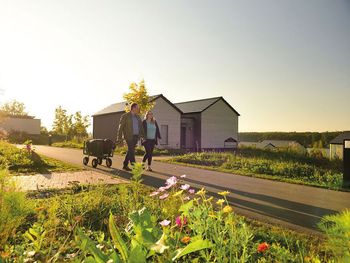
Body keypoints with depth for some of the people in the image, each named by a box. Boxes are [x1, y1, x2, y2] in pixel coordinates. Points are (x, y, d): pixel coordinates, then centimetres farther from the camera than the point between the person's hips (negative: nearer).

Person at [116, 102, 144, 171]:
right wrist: (119, 139, -9)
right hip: (129, 137, -6)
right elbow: (120, 128, -5)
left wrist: (143, 136, 5)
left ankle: (125, 165, 22)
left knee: (130, 151, 11)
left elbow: (141, 127, 15)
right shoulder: (125, 116, -4)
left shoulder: (137, 117, 14)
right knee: (131, 151, -10)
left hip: (136, 136, 6)